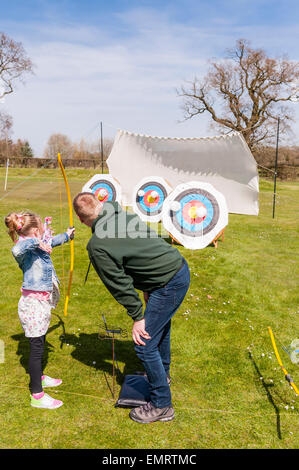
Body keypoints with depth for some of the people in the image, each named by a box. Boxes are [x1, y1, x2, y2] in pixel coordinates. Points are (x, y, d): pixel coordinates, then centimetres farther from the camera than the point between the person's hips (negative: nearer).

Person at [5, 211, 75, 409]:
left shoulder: (40, 246, 6)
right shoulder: (28, 248, -21)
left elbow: (51, 242, 29)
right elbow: (16, 250, -47)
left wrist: (66, 236, 42)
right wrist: (35, 242, -39)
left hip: (41, 303, 10)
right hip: (33, 305, -10)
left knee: (40, 344, 24)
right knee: (36, 347, -1)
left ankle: (39, 377, 45)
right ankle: (37, 396, 11)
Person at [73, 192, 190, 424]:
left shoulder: (97, 245, -17)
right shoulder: (126, 216, 6)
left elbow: (119, 283, -13)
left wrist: (137, 317, -3)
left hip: (169, 285, -9)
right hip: (181, 268, 10)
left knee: (145, 344, 2)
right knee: (160, 326, 29)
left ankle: (161, 406, 18)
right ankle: (163, 374, 52)